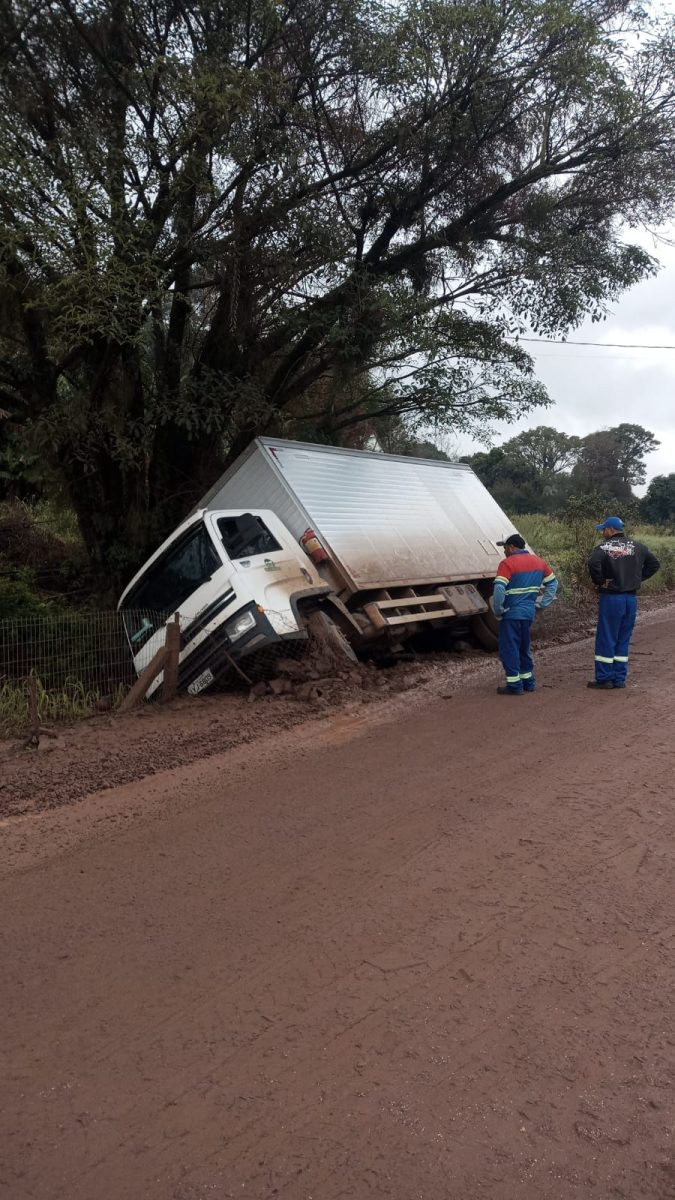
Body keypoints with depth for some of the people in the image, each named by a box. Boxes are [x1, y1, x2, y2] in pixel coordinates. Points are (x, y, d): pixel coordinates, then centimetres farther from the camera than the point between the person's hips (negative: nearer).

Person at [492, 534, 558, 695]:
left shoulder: (507, 563, -14)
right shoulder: (538, 562, 10)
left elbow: (499, 589, -24)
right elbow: (553, 583, 17)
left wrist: (498, 610, -12)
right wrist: (542, 604, 15)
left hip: (511, 614, -7)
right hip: (529, 613, 7)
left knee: (509, 649, 1)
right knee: (524, 648, 20)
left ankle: (514, 686, 3)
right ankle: (529, 682, 26)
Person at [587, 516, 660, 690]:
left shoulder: (605, 547, -10)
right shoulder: (637, 546, 8)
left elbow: (593, 563, -28)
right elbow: (654, 563, 11)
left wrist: (600, 581, -14)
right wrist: (638, 578, 10)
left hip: (611, 598, -5)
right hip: (631, 598, 6)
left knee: (606, 639, 2)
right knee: (623, 640, 13)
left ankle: (604, 679, 5)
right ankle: (620, 679, 17)